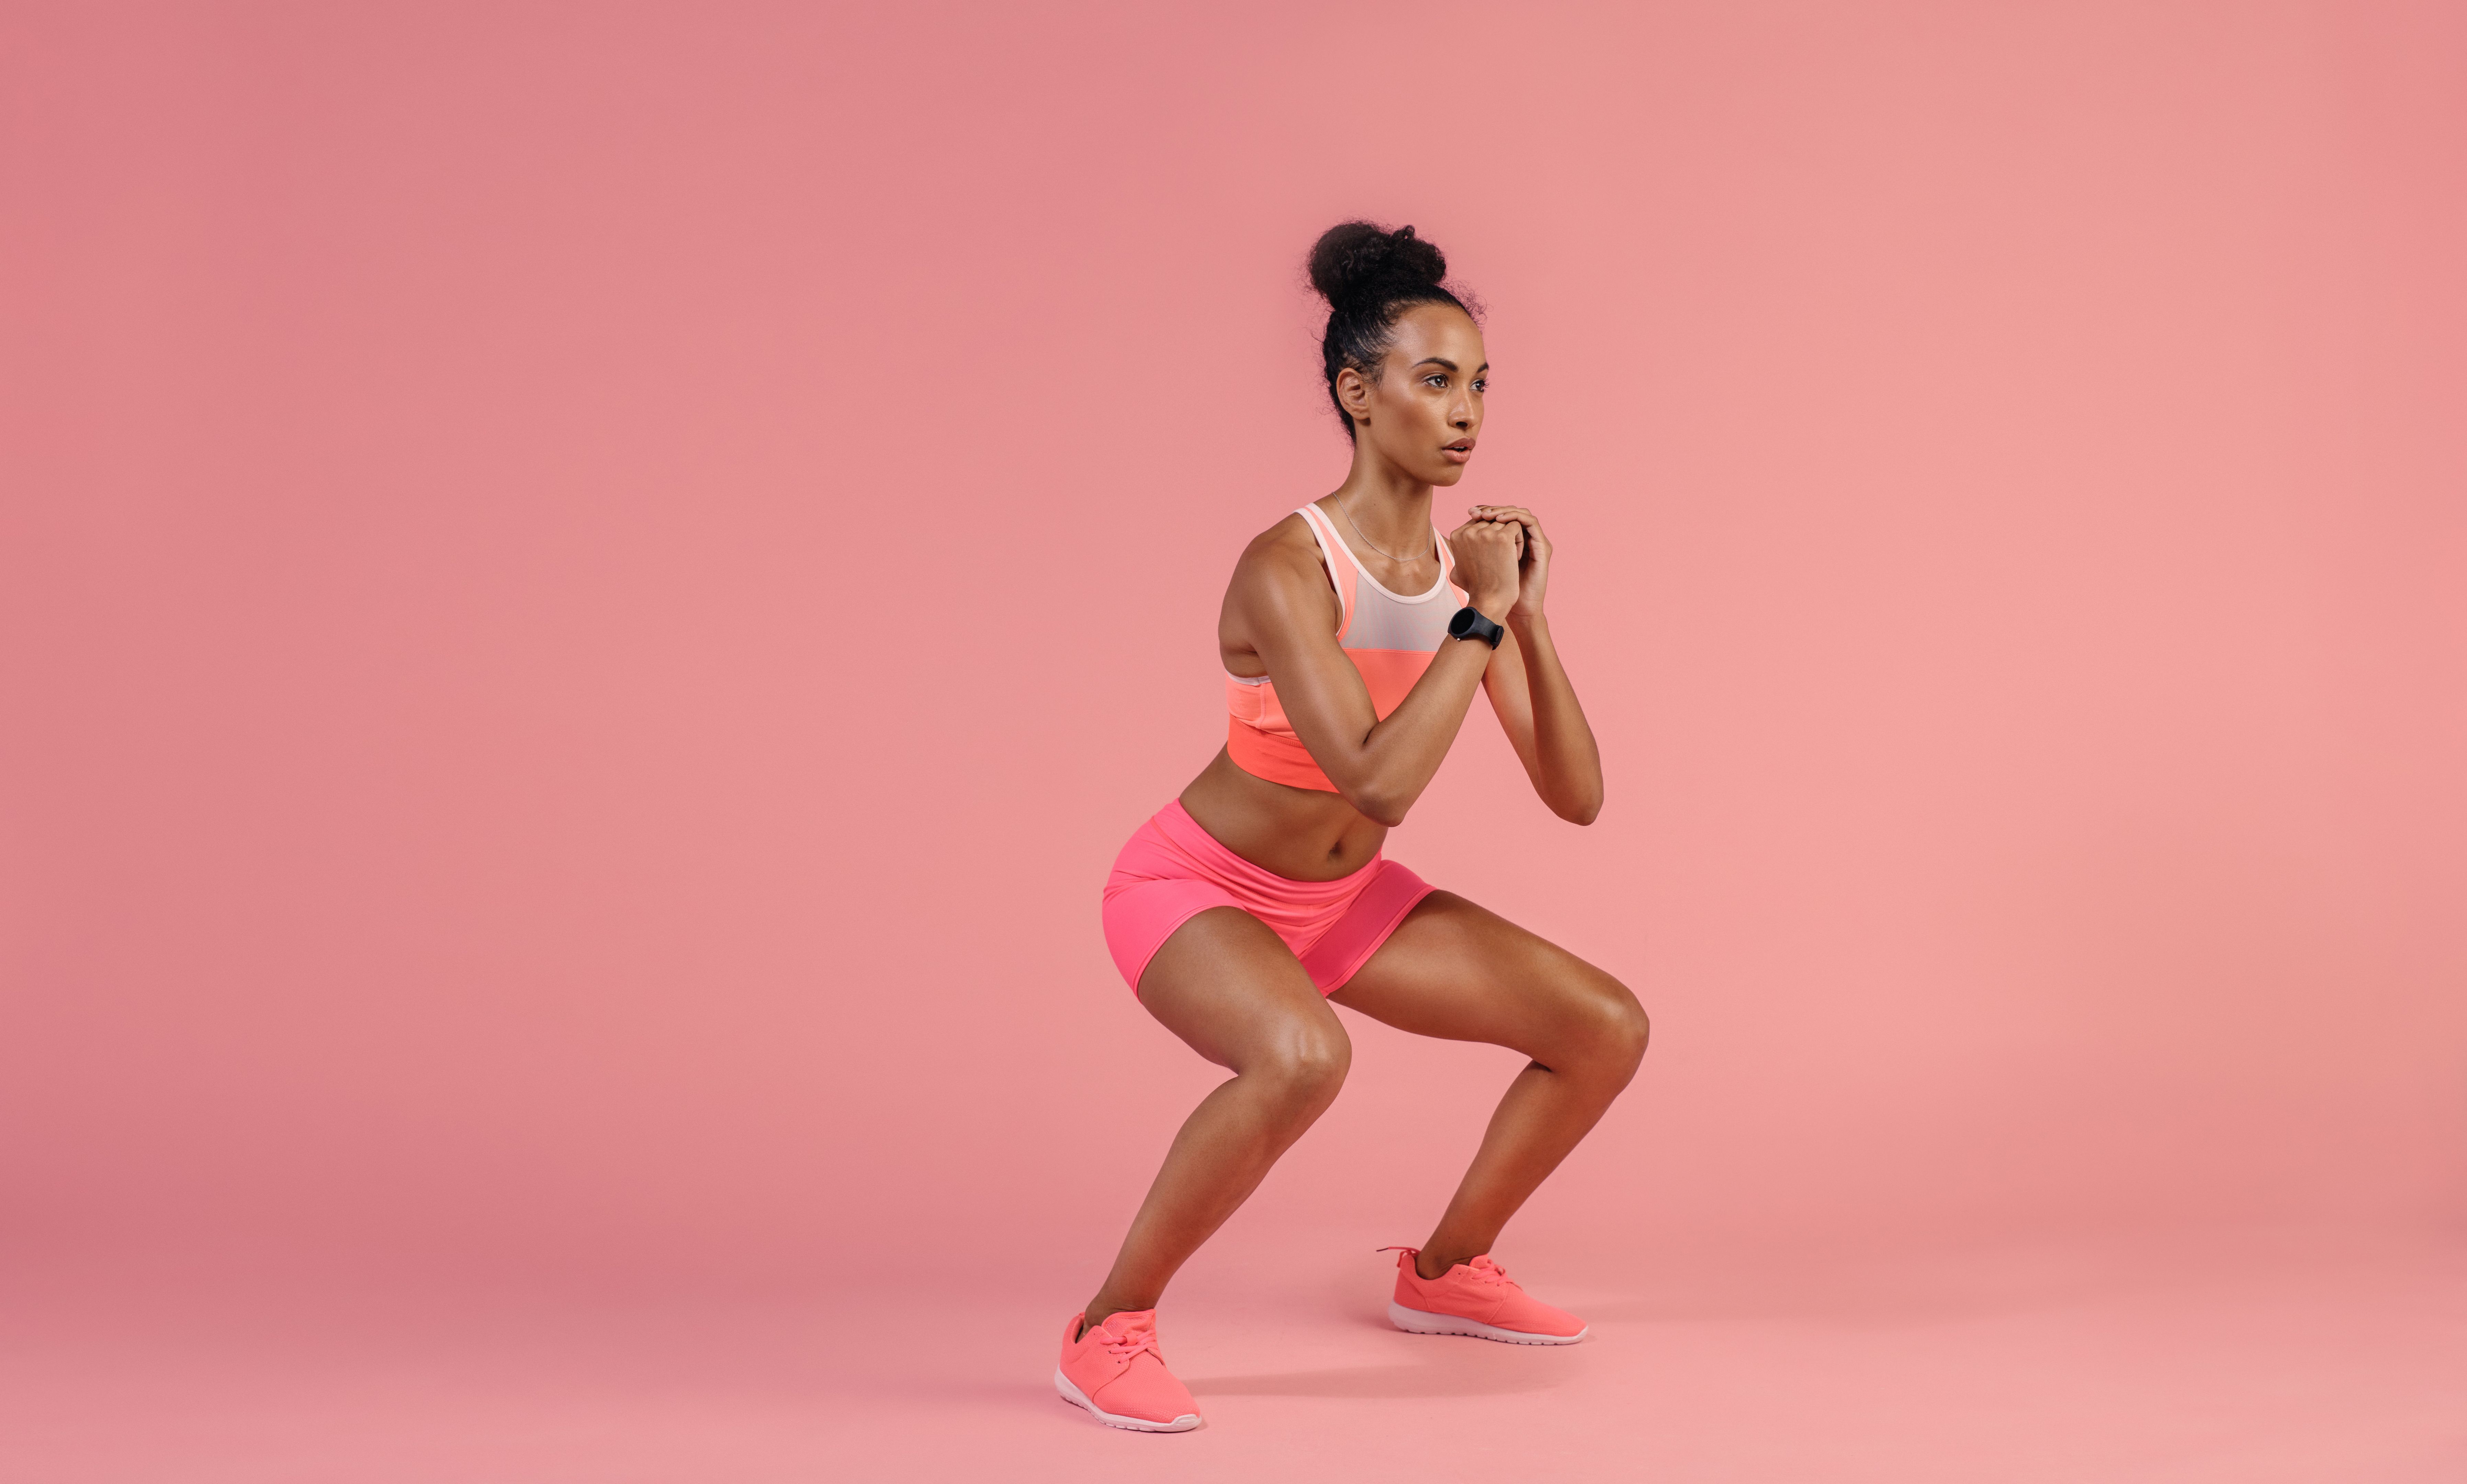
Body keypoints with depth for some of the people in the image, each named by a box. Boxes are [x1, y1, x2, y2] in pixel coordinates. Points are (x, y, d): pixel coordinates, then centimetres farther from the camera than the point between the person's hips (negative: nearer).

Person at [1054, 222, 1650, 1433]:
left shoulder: (1464, 564, -7)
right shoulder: (1287, 570, -28)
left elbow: (1577, 797, -9)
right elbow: (1380, 784, -39)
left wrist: (1528, 620, -21)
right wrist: (1480, 619, -32)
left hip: (1344, 897, 7)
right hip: (1195, 888, -7)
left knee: (1607, 1026, 1)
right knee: (1303, 1054, -39)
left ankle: (1444, 1271, 22)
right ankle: (1109, 1332, -18)